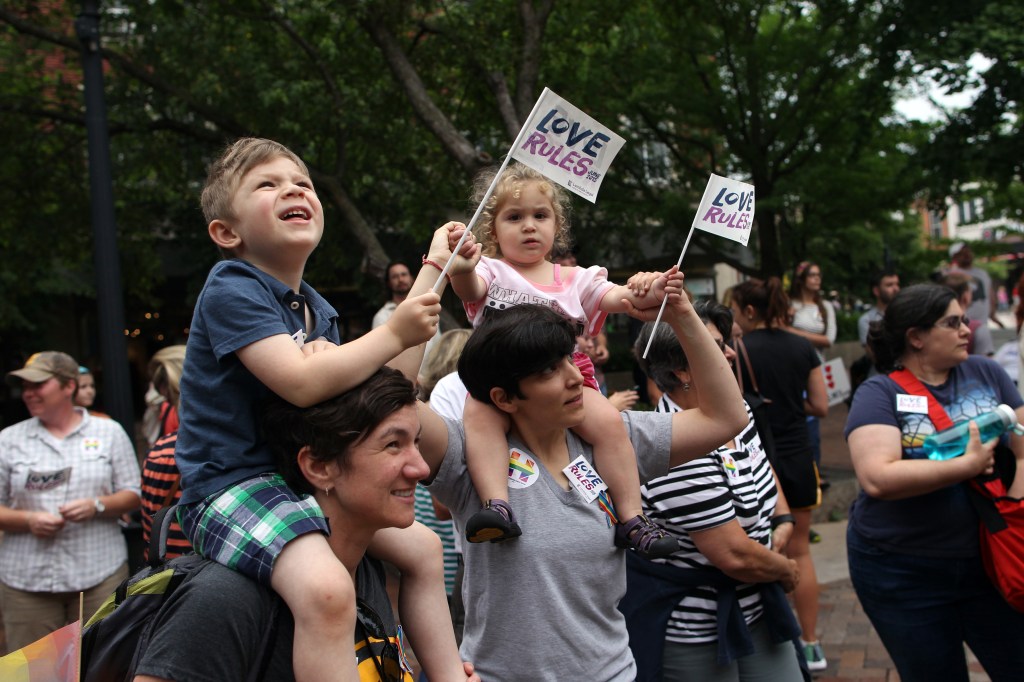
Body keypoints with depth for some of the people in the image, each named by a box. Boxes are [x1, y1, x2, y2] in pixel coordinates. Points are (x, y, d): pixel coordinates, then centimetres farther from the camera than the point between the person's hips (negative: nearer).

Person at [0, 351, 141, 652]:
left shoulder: (109, 432, 7)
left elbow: (133, 494, 6)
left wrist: (97, 506, -12)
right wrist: (28, 520, -13)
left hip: (100, 574, -1)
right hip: (26, 581, 1)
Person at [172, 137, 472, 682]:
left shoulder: (319, 310, 14)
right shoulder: (231, 289, -14)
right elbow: (303, 383, -27)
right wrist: (393, 334, -18)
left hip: (301, 477, 10)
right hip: (231, 485, -10)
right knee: (326, 588, -35)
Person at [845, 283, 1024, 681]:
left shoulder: (986, 373, 3)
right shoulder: (879, 394, -10)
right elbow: (877, 478, -25)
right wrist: (968, 465, -21)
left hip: (986, 561, 4)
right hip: (901, 573, -3)